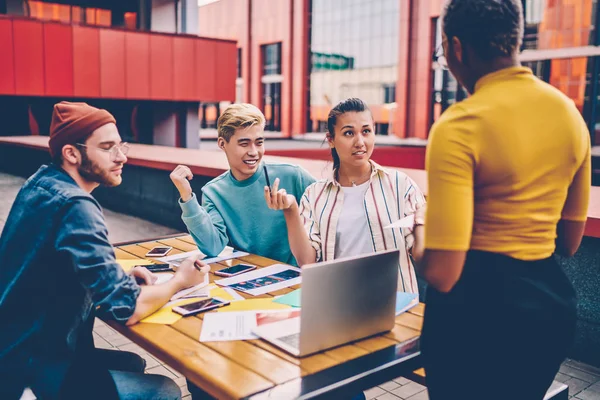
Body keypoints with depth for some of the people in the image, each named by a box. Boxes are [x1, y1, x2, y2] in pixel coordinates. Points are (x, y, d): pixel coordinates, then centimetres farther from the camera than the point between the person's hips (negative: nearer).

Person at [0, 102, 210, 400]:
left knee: (134, 363, 22)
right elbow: (127, 309, -27)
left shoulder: (42, 183, 2)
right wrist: (179, 281, -9)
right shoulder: (75, 207, -26)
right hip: (34, 367, -9)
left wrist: (121, 275, 1)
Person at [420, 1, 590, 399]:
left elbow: (442, 274, -24)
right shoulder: (571, 114, 2)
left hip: (479, 304, -6)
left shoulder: (459, 126, -20)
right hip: (551, 301, 7)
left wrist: (418, 242, -2)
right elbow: (570, 241, 10)